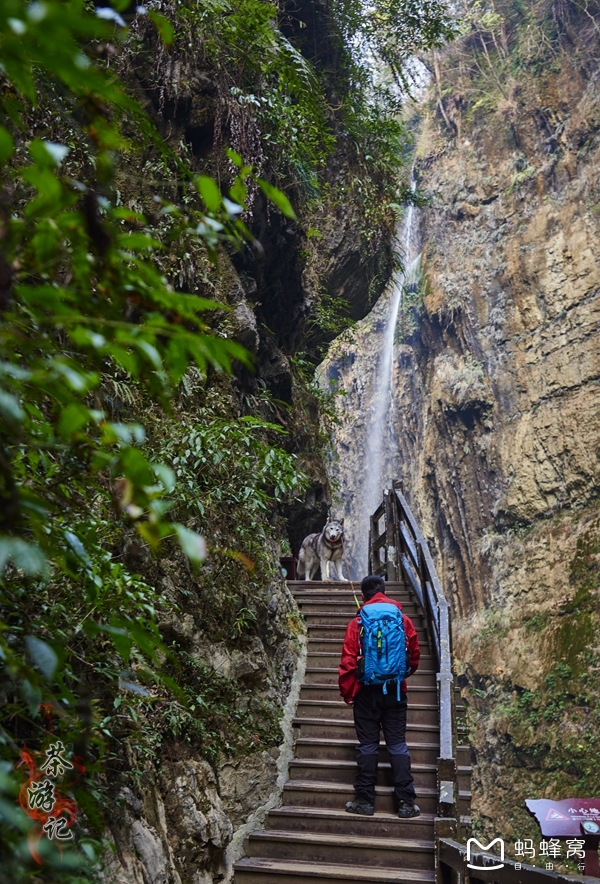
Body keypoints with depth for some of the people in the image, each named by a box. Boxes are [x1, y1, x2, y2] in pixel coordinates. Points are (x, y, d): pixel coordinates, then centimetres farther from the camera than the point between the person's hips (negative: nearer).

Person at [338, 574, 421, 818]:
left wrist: (346, 691, 3)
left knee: (367, 745, 6)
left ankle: (365, 800, 11)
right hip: (395, 690, 2)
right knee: (398, 745, 7)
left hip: (367, 692, -2)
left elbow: (348, 662, -7)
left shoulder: (357, 623, -6)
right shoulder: (403, 620, 0)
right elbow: (414, 656, 7)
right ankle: (406, 802, 6)